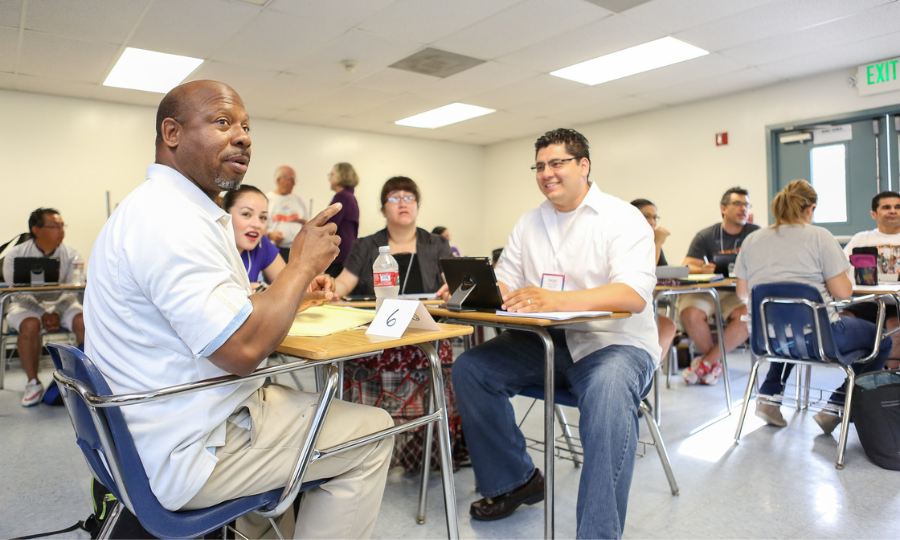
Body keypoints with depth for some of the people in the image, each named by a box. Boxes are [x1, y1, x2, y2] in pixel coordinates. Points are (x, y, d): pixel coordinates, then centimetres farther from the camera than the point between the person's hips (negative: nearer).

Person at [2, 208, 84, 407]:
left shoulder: (71, 254, -2)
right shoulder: (16, 255, -5)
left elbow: (72, 291, -7)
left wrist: (57, 313, -23)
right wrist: (43, 314, -22)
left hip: (63, 304, 1)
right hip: (27, 305, -1)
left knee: (83, 321, -29)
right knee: (30, 325, -34)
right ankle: (33, 383, -17)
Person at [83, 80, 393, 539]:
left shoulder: (159, 208, 13)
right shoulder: (171, 220, -23)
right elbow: (243, 349, -29)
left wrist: (292, 287, 10)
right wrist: (303, 262, -16)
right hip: (184, 457, -11)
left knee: (301, 396, 30)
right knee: (373, 433, -4)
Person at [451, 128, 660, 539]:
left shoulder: (622, 218, -5)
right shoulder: (529, 224, 13)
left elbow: (635, 296, -21)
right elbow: (504, 288, 10)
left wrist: (556, 299, -36)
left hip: (613, 342, -5)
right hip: (548, 342, 6)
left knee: (608, 390, -37)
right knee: (470, 369, -11)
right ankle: (514, 481, 7)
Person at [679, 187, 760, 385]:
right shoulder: (705, 236, 3)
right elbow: (686, 267, -6)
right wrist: (702, 268, -29)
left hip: (739, 292, 1)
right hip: (708, 290, 0)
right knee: (690, 314, -32)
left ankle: (706, 362, -15)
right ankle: (716, 363, -4)